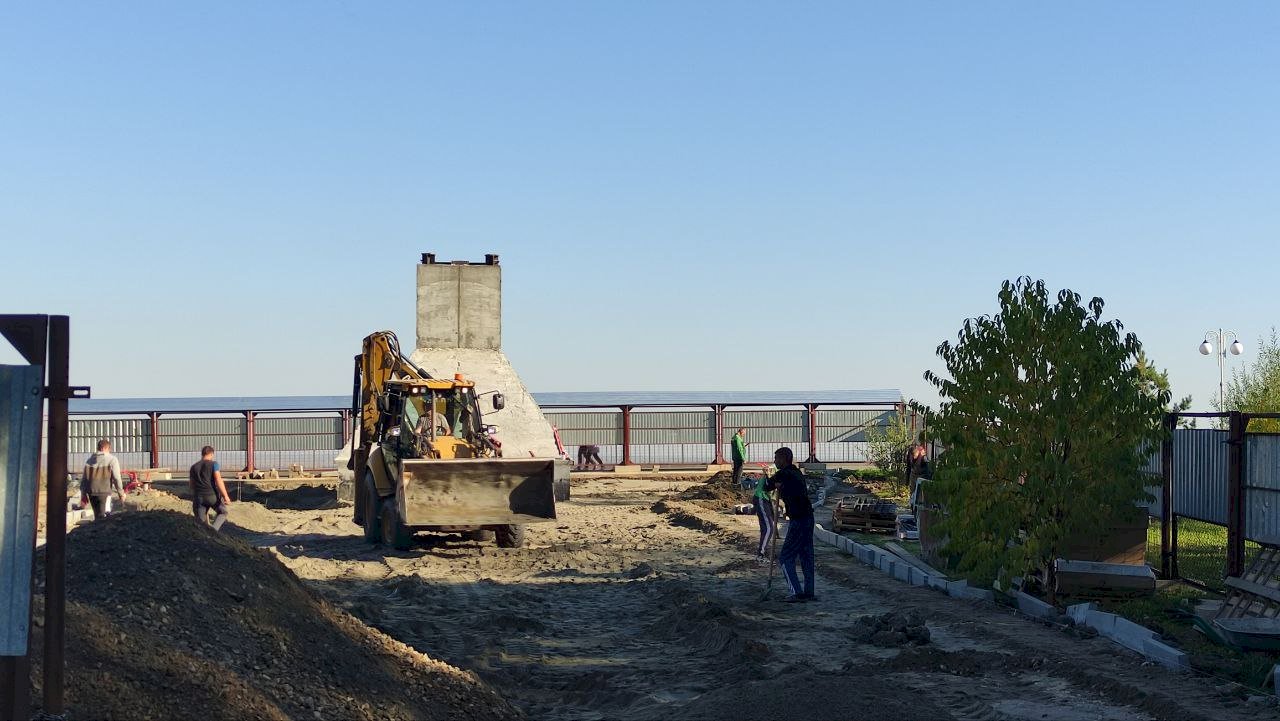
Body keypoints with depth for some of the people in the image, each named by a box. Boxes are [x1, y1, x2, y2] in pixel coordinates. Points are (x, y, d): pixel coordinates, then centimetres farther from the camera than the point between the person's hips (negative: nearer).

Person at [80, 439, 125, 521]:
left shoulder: (90, 460, 12)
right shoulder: (112, 460, -3)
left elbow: (84, 478, 14)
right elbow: (116, 478, -7)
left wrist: (83, 494, 22)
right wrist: (121, 493, 1)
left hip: (91, 493, 5)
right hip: (104, 492, -5)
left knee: (97, 515, 17)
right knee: (103, 516, -4)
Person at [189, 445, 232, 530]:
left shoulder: (193, 467, 13)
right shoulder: (213, 464, -3)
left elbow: (192, 485, 16)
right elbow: (218, 480, -14)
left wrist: (193, 500, 27)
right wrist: (226, 496, -16)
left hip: (199, 497, 4)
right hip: (212, 495, -3)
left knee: (201, 522, 10)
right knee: (222, 512, 17)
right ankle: (214, 528, -8)